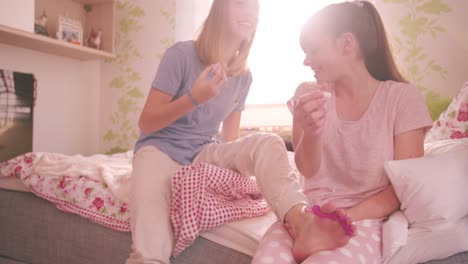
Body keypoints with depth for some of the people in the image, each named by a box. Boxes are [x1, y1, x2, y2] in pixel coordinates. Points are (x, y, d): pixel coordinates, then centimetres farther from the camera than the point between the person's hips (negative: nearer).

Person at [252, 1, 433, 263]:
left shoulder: (403, 97, -3)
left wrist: (341, 221, -16)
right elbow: (307, 170, -2)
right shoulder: (309, 93, 6)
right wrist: (310, 131, -23)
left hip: (365, 219, -2)